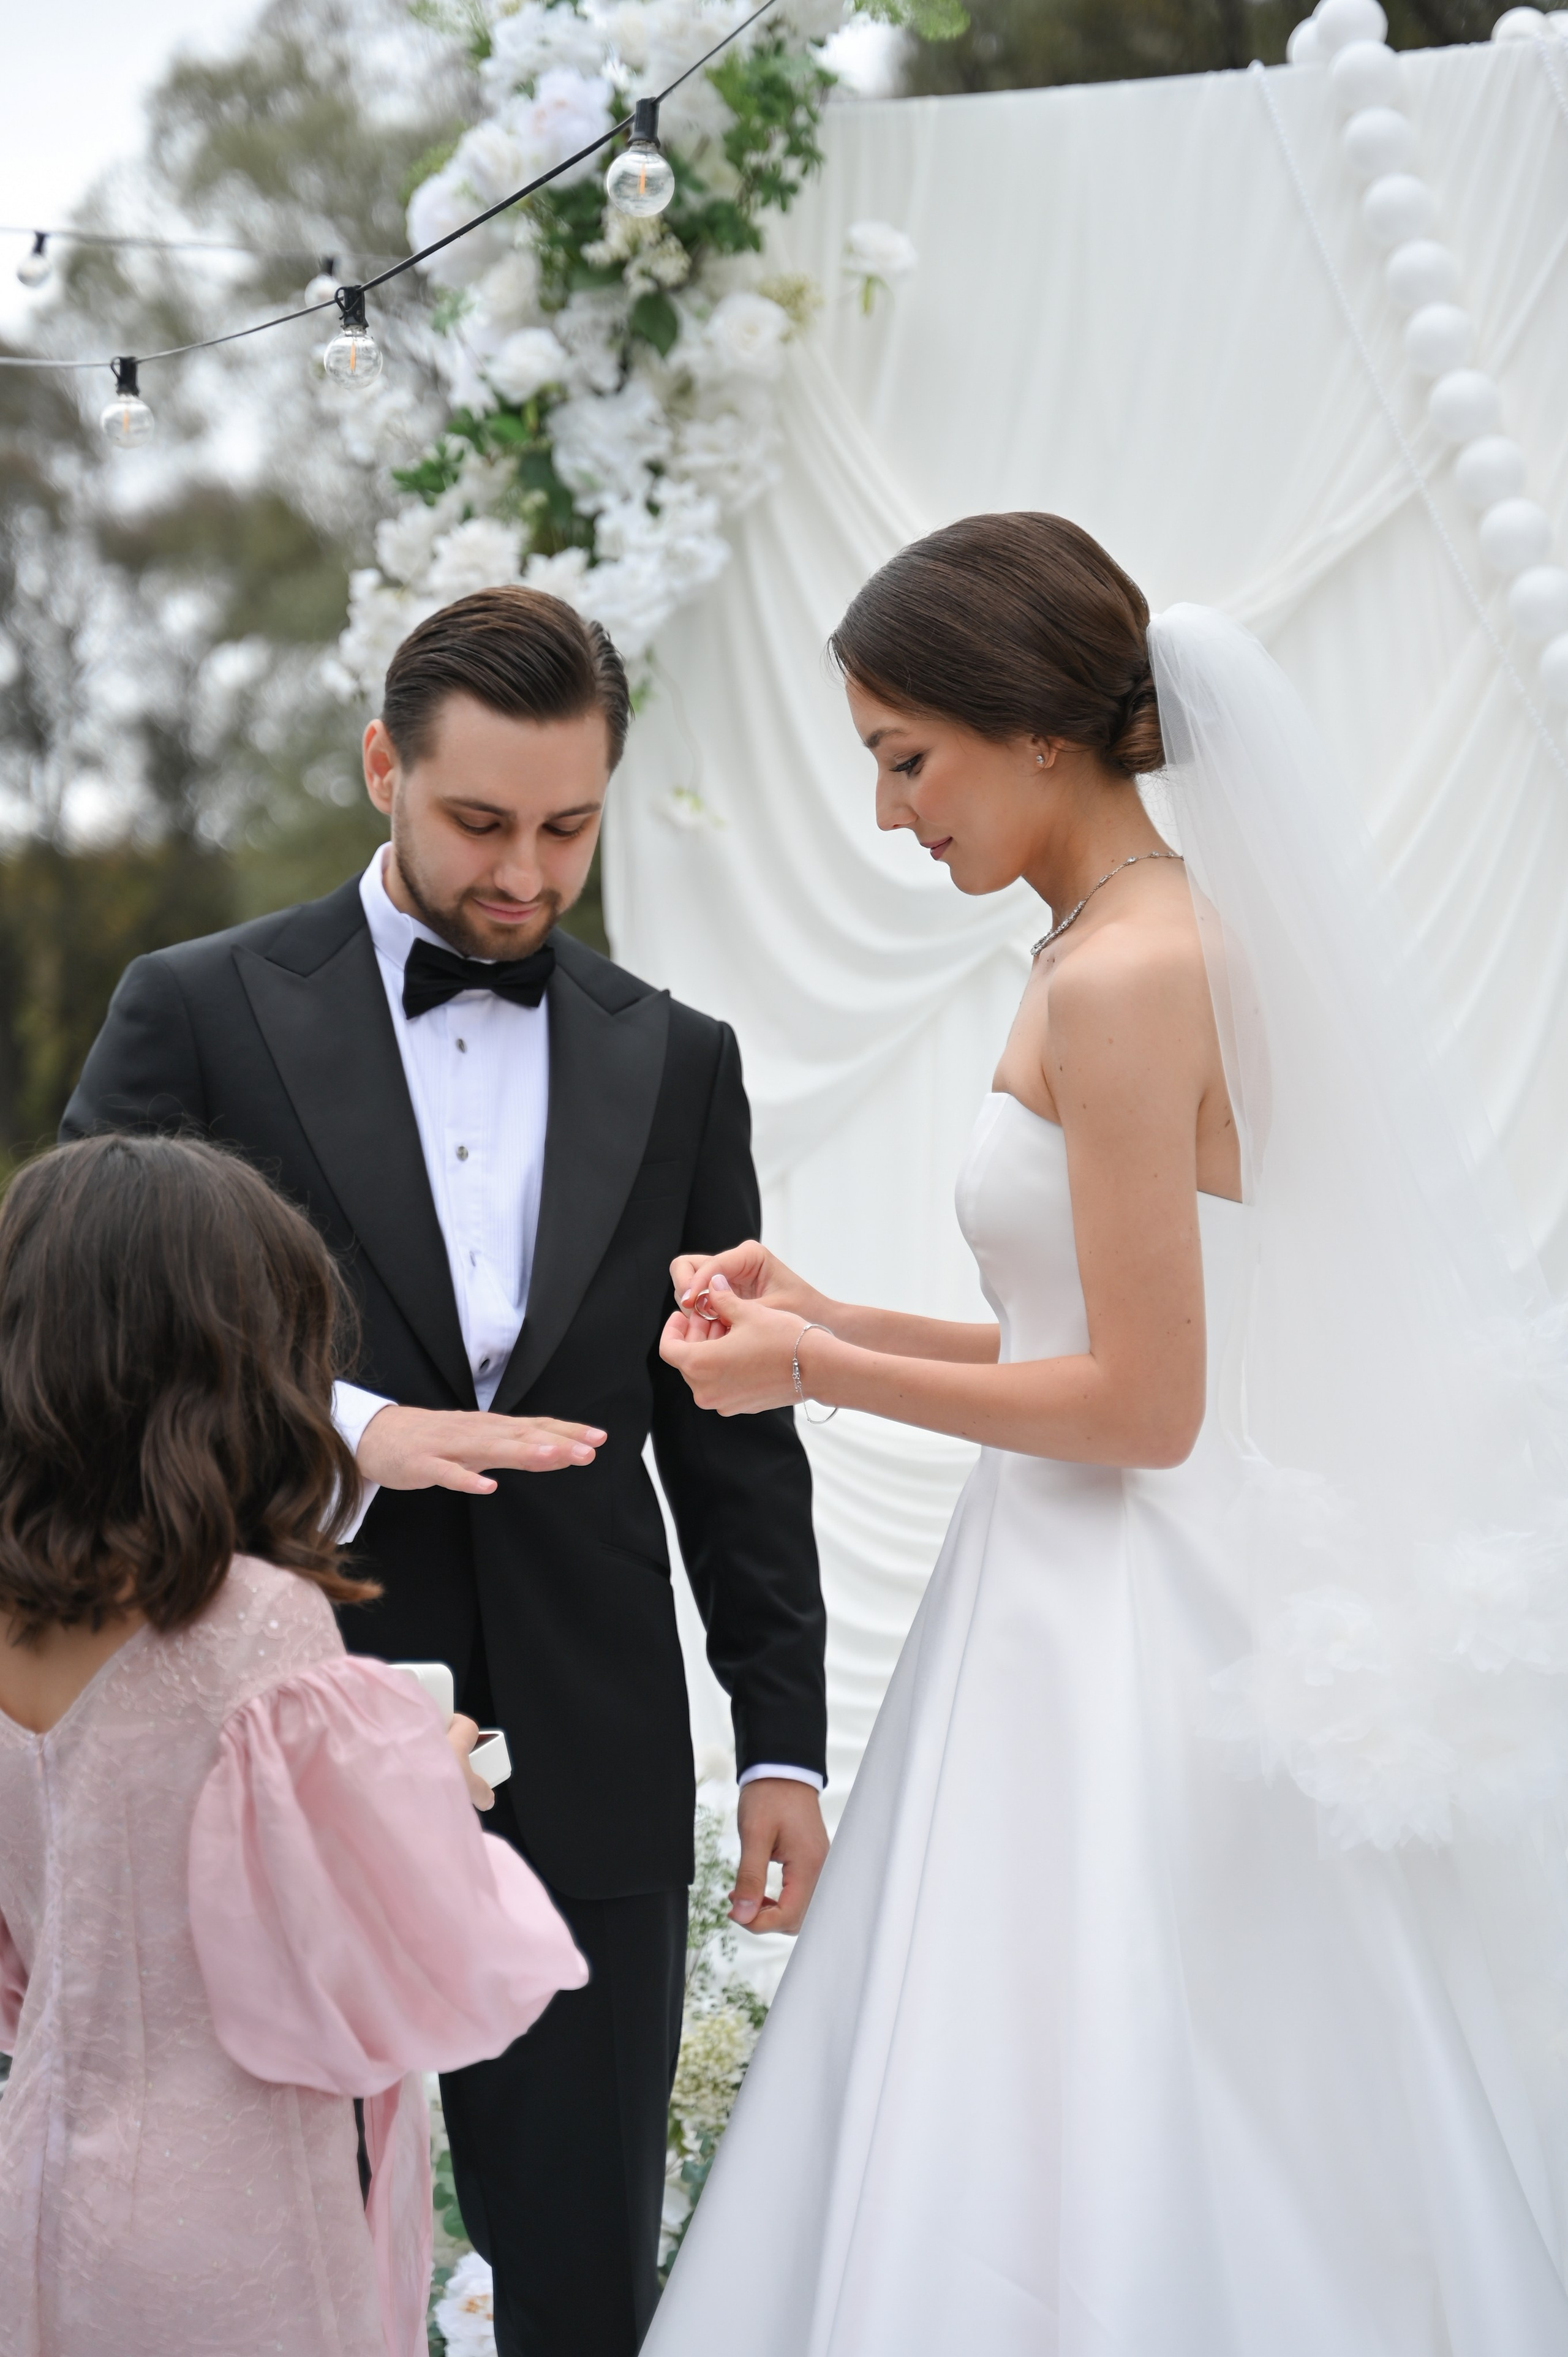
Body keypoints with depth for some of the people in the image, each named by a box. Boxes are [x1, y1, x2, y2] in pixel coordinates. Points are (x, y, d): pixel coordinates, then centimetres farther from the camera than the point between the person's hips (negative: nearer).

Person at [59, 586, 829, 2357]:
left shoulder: (675, 1064, 10)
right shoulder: (199, 1015, 0)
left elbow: (732, 1431, 12)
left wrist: (783, 1736, 8)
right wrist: (342, 1426, -20)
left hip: (586, 1779, 2)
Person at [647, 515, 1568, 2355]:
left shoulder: (1119, 979, -17)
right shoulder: (1163, 936, 11)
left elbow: (1141, 1404, -18)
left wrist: (818, 1371, -9)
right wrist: (828, 1321, 10)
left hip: (1132, 1650, -9)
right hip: (1097, 1624, 9)